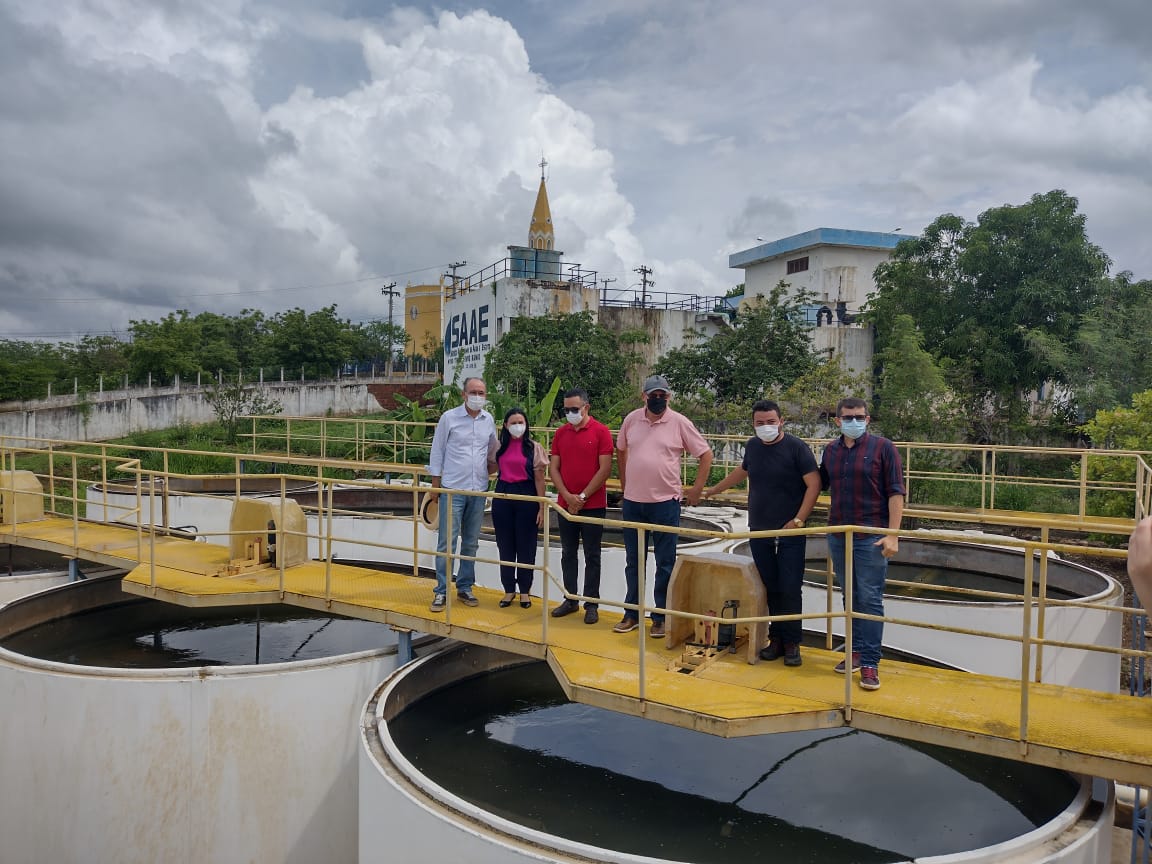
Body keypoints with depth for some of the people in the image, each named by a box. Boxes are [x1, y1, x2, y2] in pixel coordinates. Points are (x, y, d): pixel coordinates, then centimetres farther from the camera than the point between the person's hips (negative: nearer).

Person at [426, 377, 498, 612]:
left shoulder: (489, 420, 6)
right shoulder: (449, 417, -5)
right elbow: (437, 451, -2)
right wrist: (435, 484, -3)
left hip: (479, 490, 4)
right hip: (453, 489, -4)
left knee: (471, 542, 11)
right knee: (446, 542, -3)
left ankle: (465, 587, 22)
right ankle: (441, 591, 5)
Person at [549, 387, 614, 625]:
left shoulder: (600, 432, -6)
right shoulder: (560, 433, 7)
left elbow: (605, 469, -11)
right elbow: (553, 467, 5)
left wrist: (583, 496, -12)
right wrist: (567, 496, -9)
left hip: (593, 505, -4)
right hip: (565, 504, 5)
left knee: (592, 556, 3)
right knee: (568, 554, 11)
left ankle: (591, 604, 11)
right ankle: (571, 599, 22)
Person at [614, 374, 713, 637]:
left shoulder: (679, 422, -7)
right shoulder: (632, 419, 2)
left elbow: (706, 454, -1)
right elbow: (620, 449, 18)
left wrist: (696, 490, -2)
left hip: (665, 502, -3)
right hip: (633, 501, 3)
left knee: (665, 564, 5)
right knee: (633, 561, 13)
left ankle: (661, 617, 16)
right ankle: (632, 614, 26)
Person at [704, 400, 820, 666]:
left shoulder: (796, 447, -8)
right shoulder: (752, 446, 8)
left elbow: (814, 484, -10)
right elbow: (743, 471, 28)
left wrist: (798, 520, -15)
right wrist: (714, 489, 36)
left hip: (790, 534, -4)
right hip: (759, 531, 4)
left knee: (790, 590, -3)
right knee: (770, 589, 7)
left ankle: (791, 643, 8)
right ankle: (776, 639, 16)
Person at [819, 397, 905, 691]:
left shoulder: (882, 448, -6)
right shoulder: (831, 449, 8)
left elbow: (896, 492, -9)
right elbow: (819, 484, 22)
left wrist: (892, 534, -15)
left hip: (871, 537, -5)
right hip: (838, 535, 5)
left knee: (870, 599, -2)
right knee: (850, 597, 14)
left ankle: (870, 664, 3)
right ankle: (856, 651, 26)